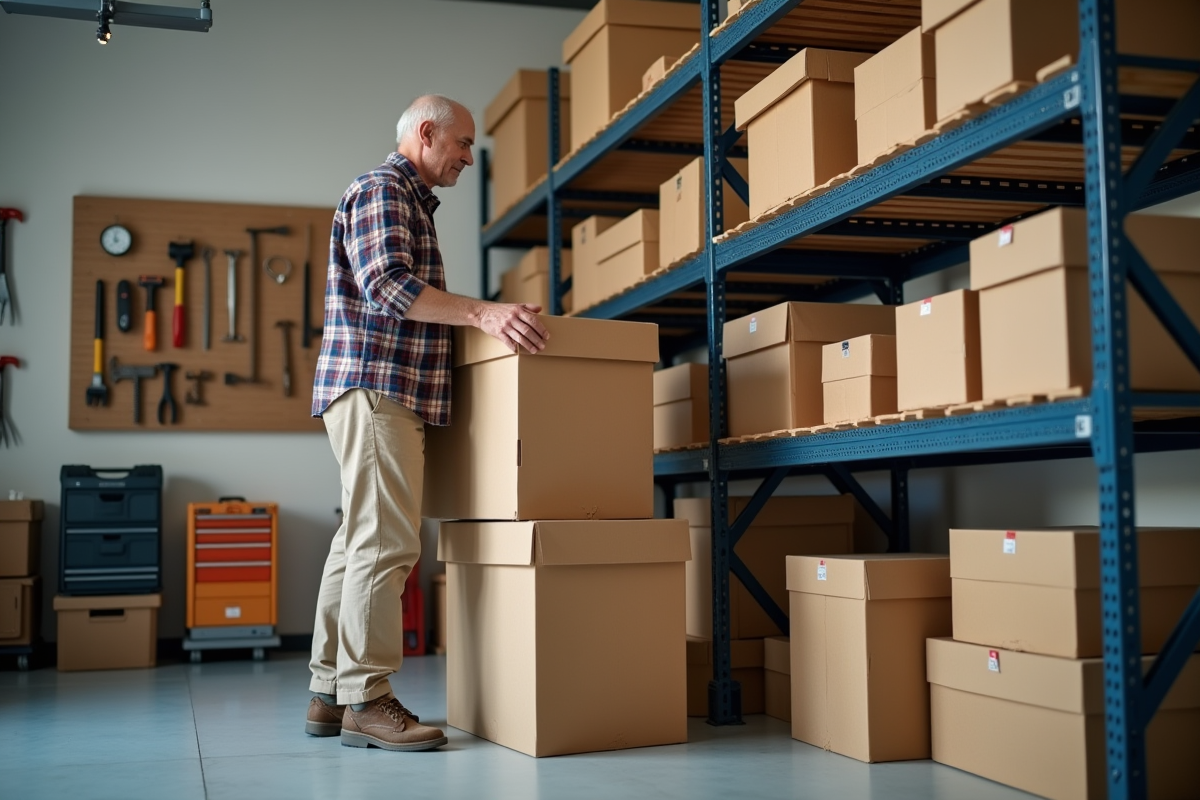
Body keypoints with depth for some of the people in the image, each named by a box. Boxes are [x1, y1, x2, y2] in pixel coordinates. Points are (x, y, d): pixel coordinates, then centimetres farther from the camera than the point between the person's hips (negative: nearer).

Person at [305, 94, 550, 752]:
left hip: (389, 391, 10)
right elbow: (385, 284, -20)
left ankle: (330, 694, 12)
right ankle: (365, 700, -9)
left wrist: (479, 318, 22)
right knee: (384, 542, -12)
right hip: (374, 384, -10)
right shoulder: (381, 189, -5)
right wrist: (481, 312, -28)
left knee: (359, 540, 8)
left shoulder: (412, 202, 26)